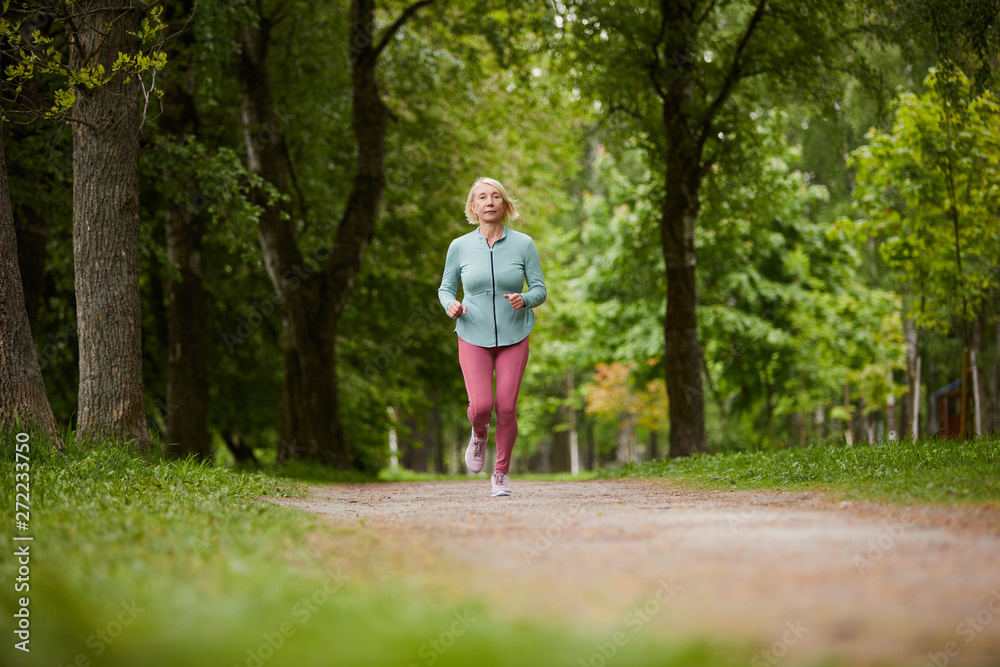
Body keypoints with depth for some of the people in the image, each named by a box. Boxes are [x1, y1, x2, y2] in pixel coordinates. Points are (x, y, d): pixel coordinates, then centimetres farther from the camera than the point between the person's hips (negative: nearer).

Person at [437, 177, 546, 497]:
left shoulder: (523, 244, -3)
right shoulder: (460, 247, -1)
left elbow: (540, 290, 1)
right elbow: (446, 288, 9)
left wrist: (524, 299, -21)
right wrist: (451, 305, -13)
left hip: (514, 337, 0)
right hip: (474, 338, 0)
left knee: (507, 407, -4)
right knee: (481, 406, -14)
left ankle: (501, 473, 15)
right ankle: (479, 435, 23)